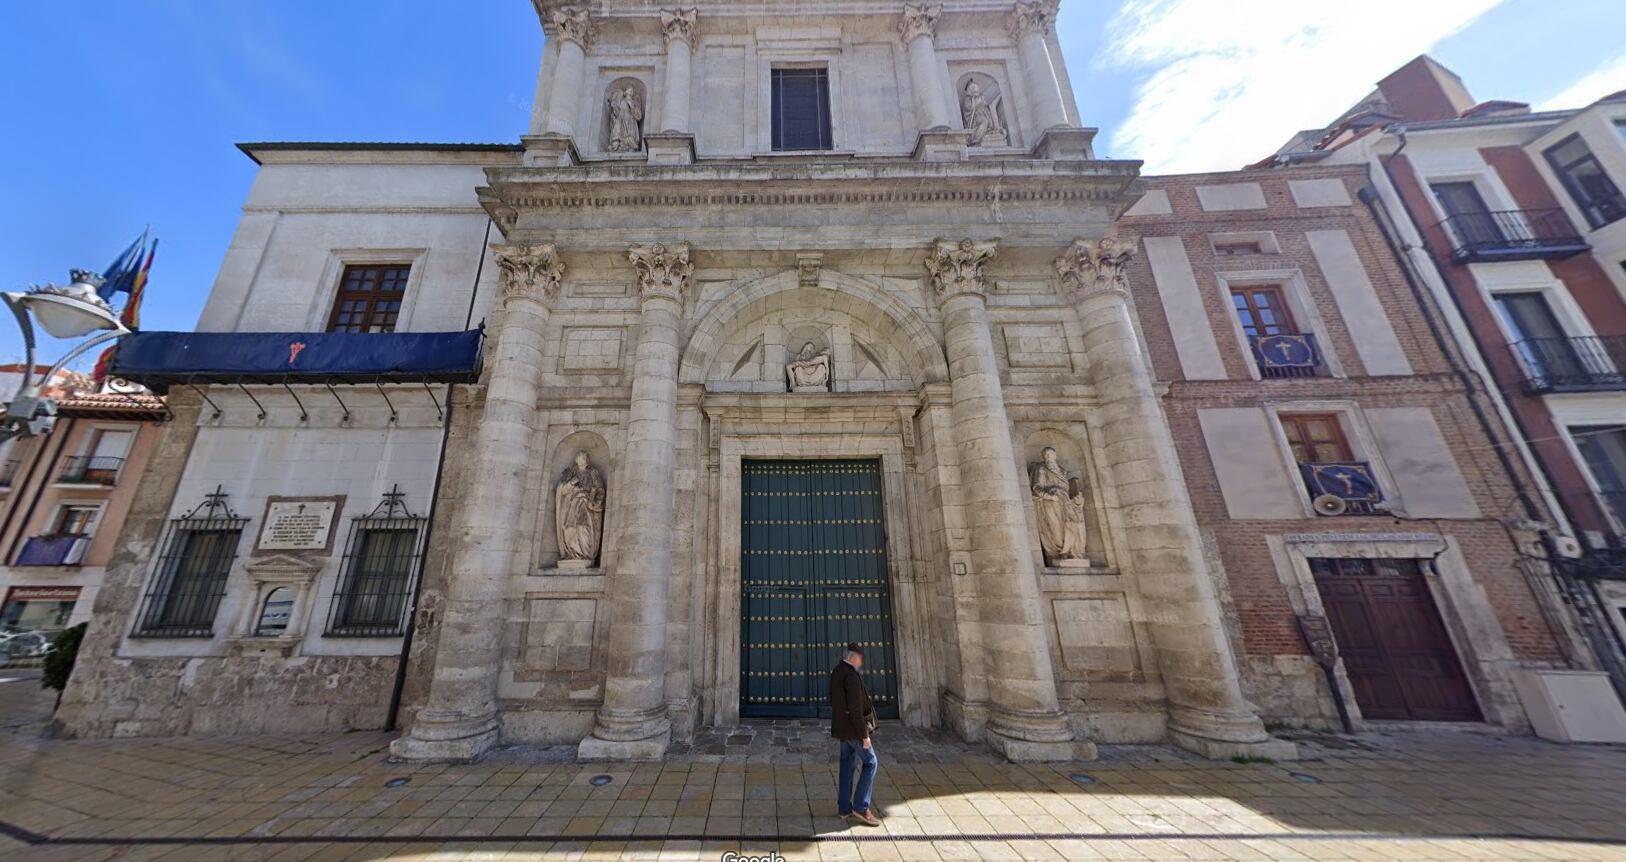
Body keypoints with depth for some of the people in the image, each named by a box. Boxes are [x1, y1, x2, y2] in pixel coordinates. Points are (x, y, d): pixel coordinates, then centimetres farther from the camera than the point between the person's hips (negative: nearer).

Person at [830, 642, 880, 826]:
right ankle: (861, 807, 6)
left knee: (847, 766, 15)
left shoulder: (836, 672, 6)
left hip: (842, 728, 9)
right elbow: (855, 709, -24)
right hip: (853, 729, -9)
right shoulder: (851, 675, -24)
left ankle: (845, 809, 21)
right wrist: (864, 735, -17)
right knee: (870, 763, 4)